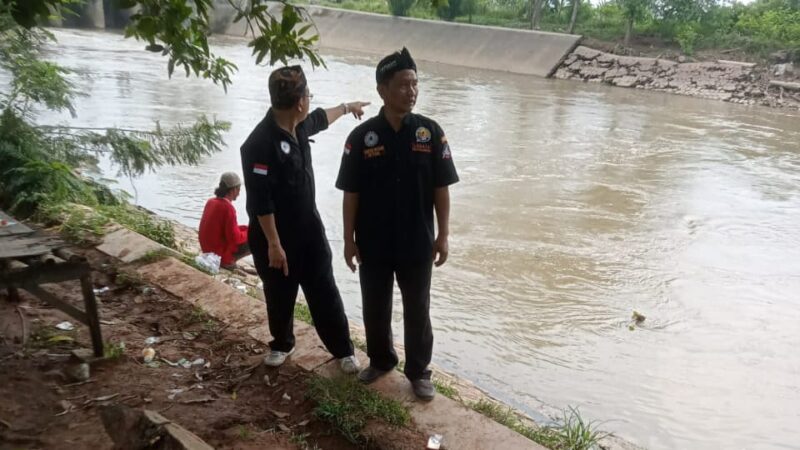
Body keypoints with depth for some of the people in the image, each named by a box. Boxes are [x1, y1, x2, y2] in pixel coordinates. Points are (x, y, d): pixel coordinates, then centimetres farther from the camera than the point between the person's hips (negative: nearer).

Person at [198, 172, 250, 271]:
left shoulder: (211, 202, 3)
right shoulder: (228, 207, -21)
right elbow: (235, 238, -21)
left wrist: (245, 229, 10)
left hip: (208, 251, 8)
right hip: (221, 254, -8)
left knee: (244, 229, 23)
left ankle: (226, 260, 11)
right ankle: (228, 261, 0)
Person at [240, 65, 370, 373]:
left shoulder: (298, 126, 0)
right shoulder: (260, 143, -26)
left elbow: (320, 118, 26)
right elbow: (260, 202, -25)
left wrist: (347, 107, 41)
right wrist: (273, 244, -23)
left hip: (309, 230, 7)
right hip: (276, 237, -7)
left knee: (325, 295, 11)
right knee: (280, 297, 14)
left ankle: (343, 350, 25)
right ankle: (281, 345, 39)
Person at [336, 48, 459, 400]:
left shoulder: (430, 132, -6)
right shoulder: (362, 136, -7)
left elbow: (441, 188, -2)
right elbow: (351, 193, -3)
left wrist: (443, 235, -3)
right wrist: (349, 239, -3)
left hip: (417, 243, 0)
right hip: (373, 244, 0)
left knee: (417, 309, 11)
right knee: (375, 307, 15)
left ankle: (419, 371, 29)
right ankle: (380, 360, 38)